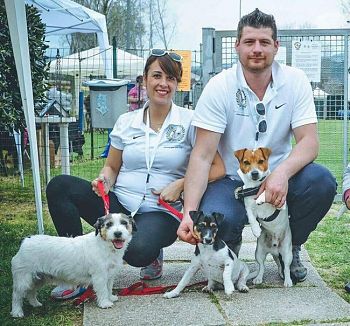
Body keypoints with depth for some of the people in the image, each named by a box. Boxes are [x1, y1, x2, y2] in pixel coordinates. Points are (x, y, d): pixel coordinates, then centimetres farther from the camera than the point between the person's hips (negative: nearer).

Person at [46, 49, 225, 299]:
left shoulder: (189, 122, 0)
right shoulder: (126, 122, 10)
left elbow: (218, 169, -3)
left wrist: (181, 184, -15)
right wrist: (105, 181, -6)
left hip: (161, 212, -4)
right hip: (118, 204, 4)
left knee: (138, 251, -39)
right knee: (59, 186, -19)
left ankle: (152, 255, 2)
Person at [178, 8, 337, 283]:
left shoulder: (295, 81, -6)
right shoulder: (219, 87, -11)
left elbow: (309, 141, -11)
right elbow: (202, 156, -15)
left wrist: (282, 172, -34)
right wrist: (189, 213, -28)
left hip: (278, 178, 2)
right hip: (231, 181, -2)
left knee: (321, 182, -27)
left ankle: (289, 248, 4)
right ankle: (230, 247, 10)